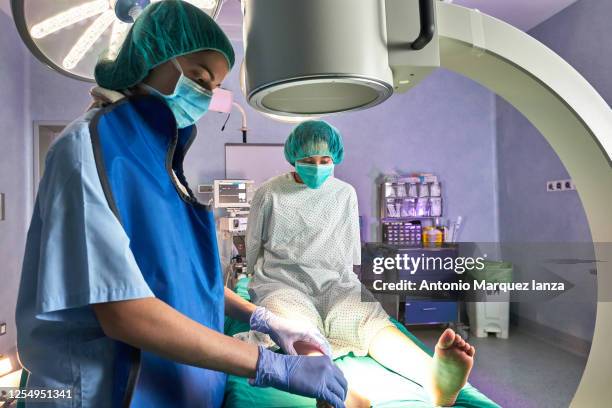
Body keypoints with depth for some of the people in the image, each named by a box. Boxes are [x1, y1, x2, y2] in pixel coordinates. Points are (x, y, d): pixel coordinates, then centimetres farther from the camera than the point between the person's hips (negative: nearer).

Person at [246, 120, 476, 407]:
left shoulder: (346, 194, 14)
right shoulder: (270, 193, 5)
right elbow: (253, 249, 14)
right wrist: (261, 282, 19)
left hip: (335, 282, 3)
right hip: (281, 282, -2)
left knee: (372, 319, -32)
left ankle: (433, 375, -58)